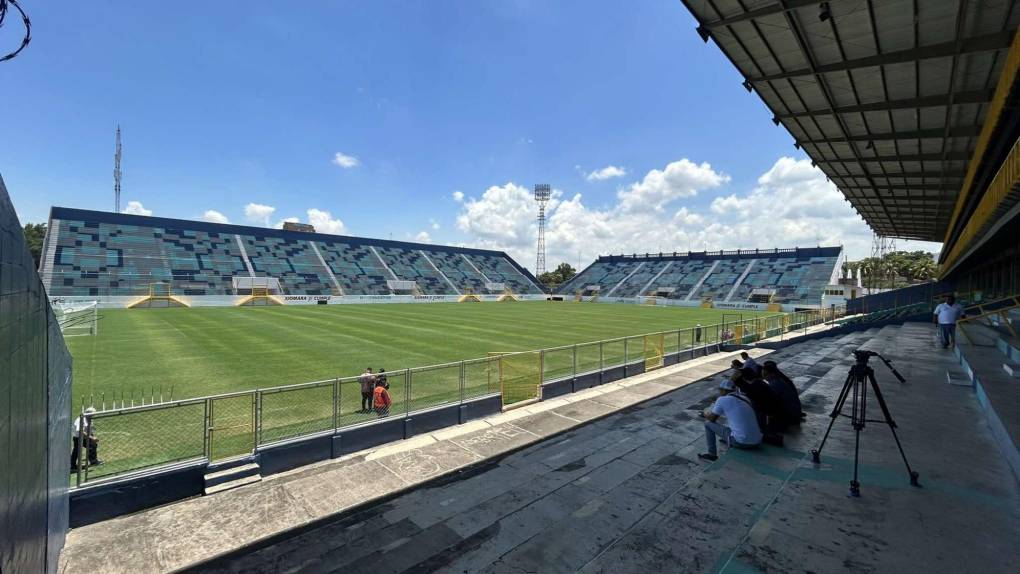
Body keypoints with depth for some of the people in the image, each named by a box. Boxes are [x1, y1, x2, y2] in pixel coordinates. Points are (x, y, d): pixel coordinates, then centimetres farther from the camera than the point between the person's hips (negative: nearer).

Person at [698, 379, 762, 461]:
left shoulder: (722, 399, -6)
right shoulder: (745, 398, 13)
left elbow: (712, 419, 4)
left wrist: (704, 414, 26)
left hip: (741, 442, -7)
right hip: (757, 442, 7)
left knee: (708, 423, 8)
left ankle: (712, 454, 13)